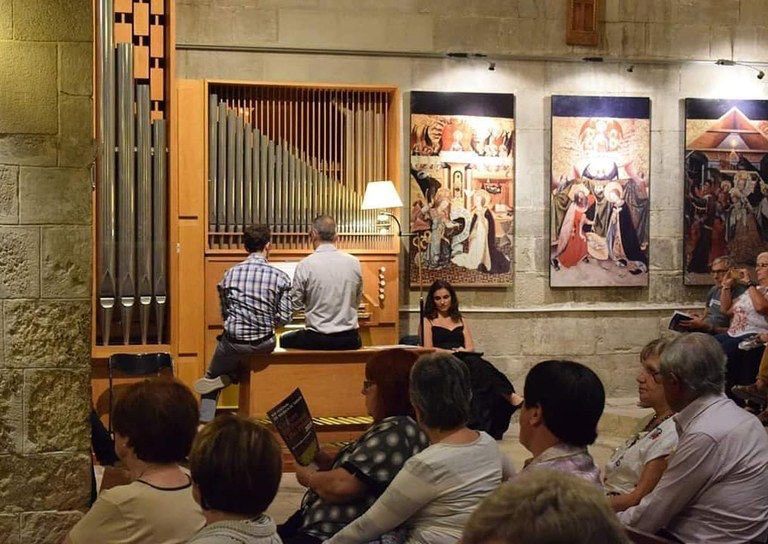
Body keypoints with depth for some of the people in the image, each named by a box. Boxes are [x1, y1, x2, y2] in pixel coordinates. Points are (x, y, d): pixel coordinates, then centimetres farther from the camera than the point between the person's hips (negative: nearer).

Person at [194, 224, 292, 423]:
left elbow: (224, 313, 5)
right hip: (264, 343, -1)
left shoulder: (230, 274, -1)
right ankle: (229, 378, 11)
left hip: (233, 341, 1)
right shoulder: (280, 277, -6)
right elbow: (284, 318, -6)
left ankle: (205, 423, 11)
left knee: (211, 377, 27)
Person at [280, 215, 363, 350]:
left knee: (284, 340, 27)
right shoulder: (354, 262, -2)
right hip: (349, 340, 3)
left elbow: (296, 303, -2)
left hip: (318, 340, -2)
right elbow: (357, 301, 9)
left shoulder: (306, 265, -11)